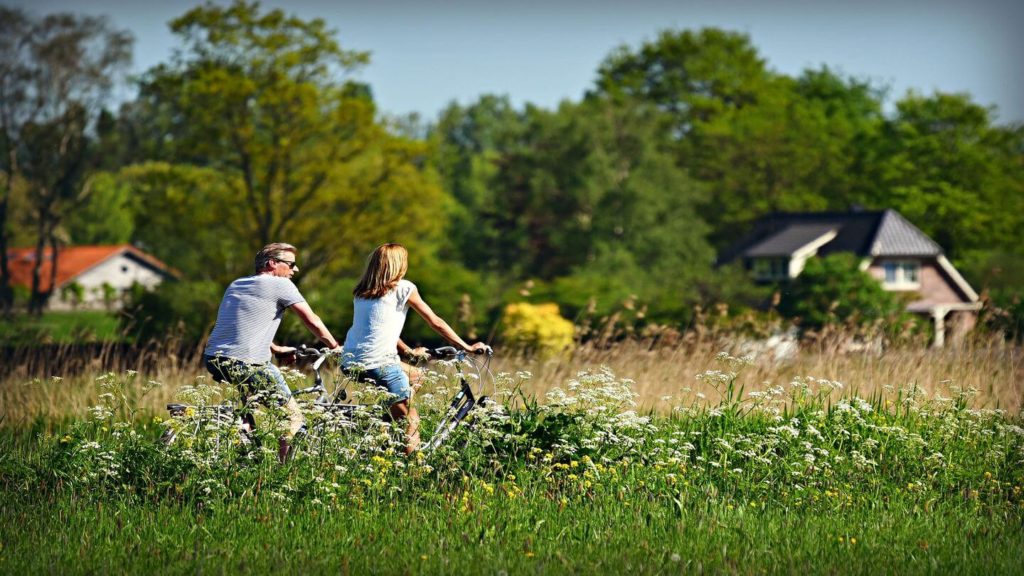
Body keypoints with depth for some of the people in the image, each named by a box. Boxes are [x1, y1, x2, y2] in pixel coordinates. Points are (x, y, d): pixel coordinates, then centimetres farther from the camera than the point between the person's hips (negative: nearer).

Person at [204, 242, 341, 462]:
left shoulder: (235, 285, 21)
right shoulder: (280, 285, 0)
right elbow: (313, 322, 1)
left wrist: (277, 350, 36)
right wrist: (335, 347, 15)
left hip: (213, 360, 8)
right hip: (246, 366, -8)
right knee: (293, 419, 2)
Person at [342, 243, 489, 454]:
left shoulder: (361, 292, 18)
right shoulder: (403, 288, 2)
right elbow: (435, 322, 6)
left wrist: (409, 352, 36)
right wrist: (467, 348, 14)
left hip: (350, 363, 7)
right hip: (379, 364, -7)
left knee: (414, 375, 28)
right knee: (411, 423, 0)